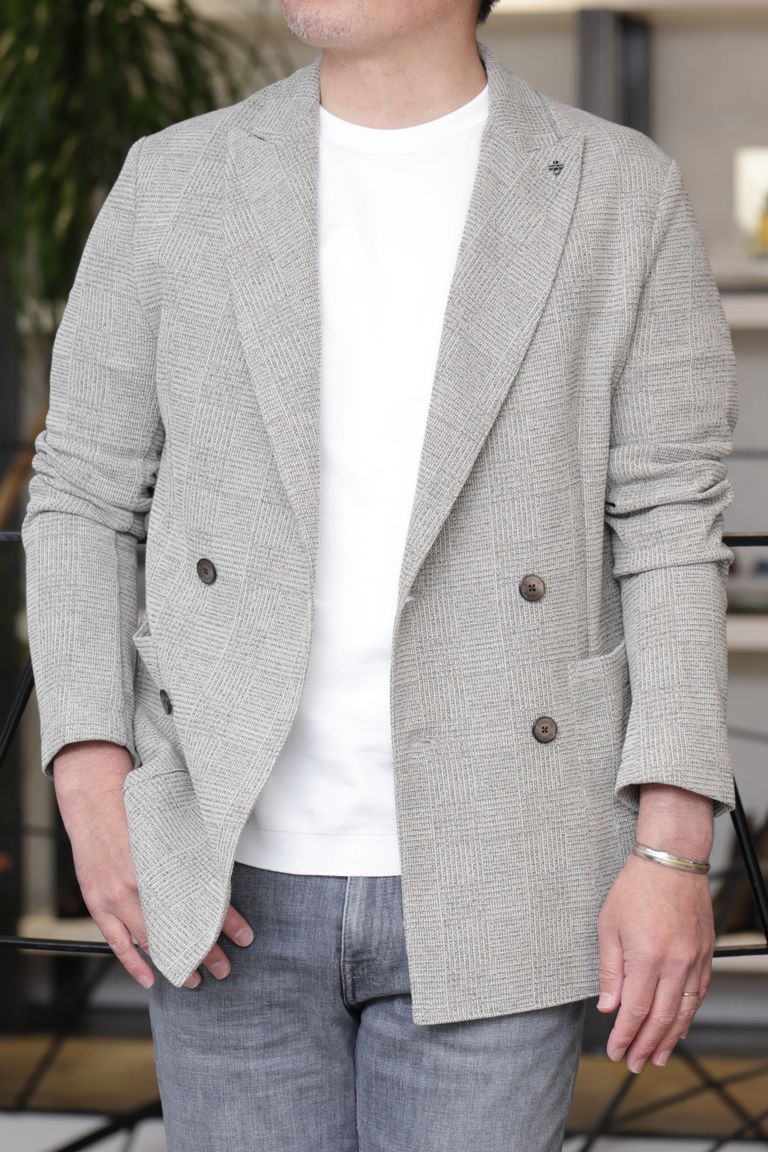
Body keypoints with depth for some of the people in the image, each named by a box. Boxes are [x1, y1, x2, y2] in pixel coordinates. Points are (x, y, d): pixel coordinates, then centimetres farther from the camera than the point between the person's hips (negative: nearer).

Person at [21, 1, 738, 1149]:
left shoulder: (621, 194, -2)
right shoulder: (175, 183, 1)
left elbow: (669, 532, -3)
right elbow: (82, 500, 4)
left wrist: (672, 854, -11)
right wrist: (95, 791, -9)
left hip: (490, 883, -1)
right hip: (236, 875, 1)